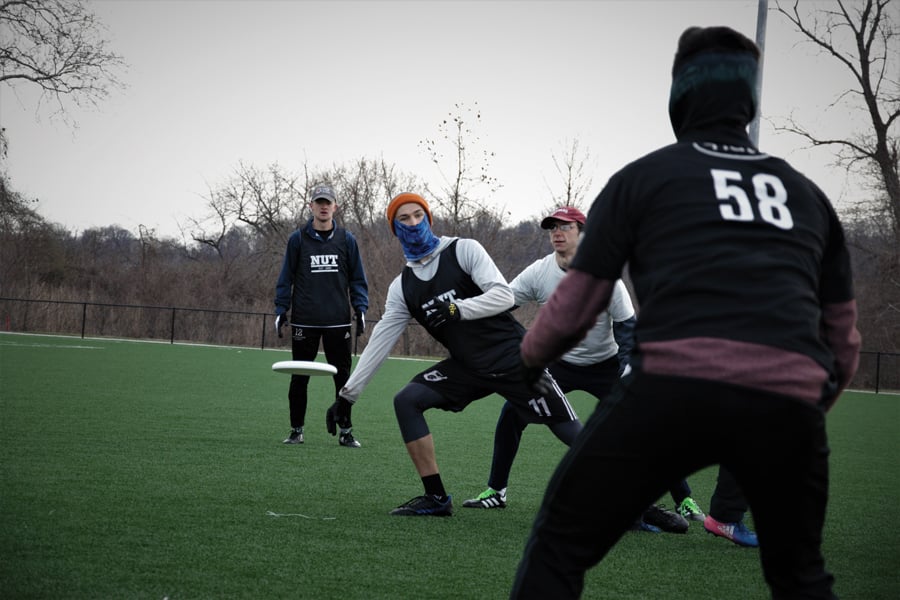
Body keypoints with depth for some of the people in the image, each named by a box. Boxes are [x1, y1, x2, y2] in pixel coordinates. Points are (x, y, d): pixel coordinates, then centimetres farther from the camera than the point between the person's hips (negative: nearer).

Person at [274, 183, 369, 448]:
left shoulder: (346, 239, 5)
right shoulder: (298, 239, 3)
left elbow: (357, 278, 9)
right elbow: (286, 278, 7)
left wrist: (360, 308, -1)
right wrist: (281, 309, 0)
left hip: (338, 321, 1)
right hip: (304, 321, 0)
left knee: (343, 377, 2)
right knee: (299, 378, 4)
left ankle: (345, 431, 9)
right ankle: (296, 430, 14)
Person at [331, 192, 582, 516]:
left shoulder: (464, 250, -6)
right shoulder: (402, 286, 8)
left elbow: (503, 296, -15)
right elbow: (381, 340, 8)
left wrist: (457, 309, -28)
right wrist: (349, 392, 4)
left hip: (512, 356, -5)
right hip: (468, 366, 5)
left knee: (569, 432, -13)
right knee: (406, 401, -10)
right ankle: (436, 498, -4)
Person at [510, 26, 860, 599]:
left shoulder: (643, 177, 16)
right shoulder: (807, 194, 26)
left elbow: (575, 306, 18)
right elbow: (844, 341, 28)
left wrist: (530, 362, 39)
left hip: (675, 385, -3)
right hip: (790, 399, 3)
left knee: (559, 547, 10)